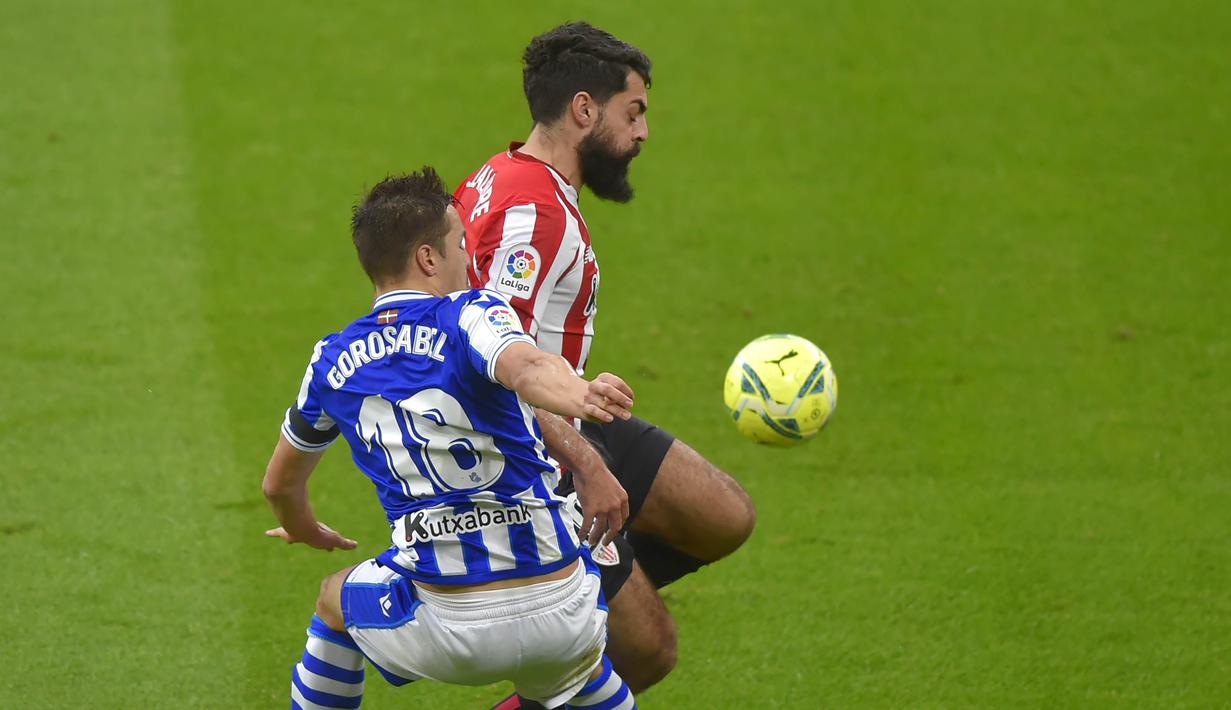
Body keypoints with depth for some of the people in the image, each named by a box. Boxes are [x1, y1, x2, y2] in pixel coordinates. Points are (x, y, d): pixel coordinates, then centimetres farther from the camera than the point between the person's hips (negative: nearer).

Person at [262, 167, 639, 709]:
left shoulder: (334, 361, 8)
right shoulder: (470, 314, -5)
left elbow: (281, 483, 25)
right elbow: (525, 367, -31)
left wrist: (305, 530, 48)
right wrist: (579, 397, -52)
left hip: (446, 633, 2)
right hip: (561, 618, -2)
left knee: (337, 600, 35)